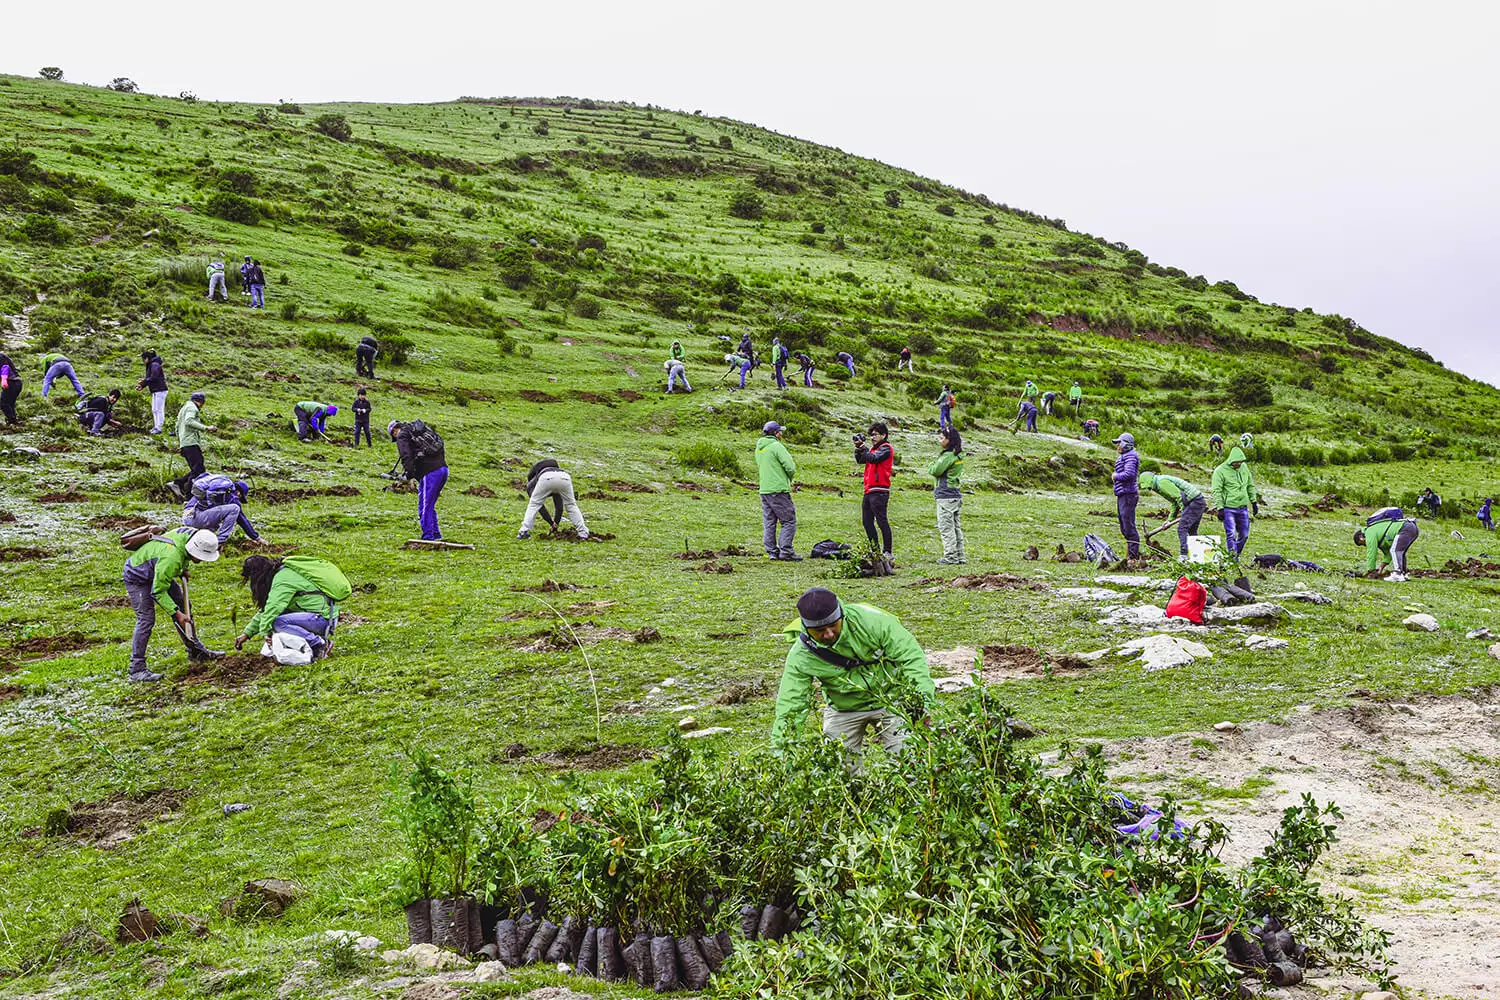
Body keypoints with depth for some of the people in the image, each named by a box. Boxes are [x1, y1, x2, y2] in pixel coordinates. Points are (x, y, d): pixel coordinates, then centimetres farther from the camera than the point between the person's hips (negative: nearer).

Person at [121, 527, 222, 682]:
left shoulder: (192, 534, -19)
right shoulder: (171, 559, -42)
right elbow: (158, 592, -31)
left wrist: (183, 570, 3)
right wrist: (176, 614, -30)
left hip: (158, 573, 9)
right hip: (137, 577, -9)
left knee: (183, 606, 9)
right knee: (146, 619, -17)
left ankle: (195, 651, 23)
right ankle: (137, 670, -14)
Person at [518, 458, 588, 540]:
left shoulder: (530, 484, 36)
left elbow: (540, 508, 26)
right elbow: (560, 507, 43)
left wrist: (552, 523, 27)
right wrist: (556, 523, 41)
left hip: (546, 477, -3)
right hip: (564, 477, 3)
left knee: (533, 505, 20)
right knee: (571, 506, 24)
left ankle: (524, 532, 14)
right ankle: (583, 533, 21)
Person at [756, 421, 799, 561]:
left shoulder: (759, 448, 14)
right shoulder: (776, 446, -11)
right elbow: (791, 467, -16)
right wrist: (789, 478, 6)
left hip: (764, 490, 8)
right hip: (778, 490, -8)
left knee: (769, 523, 10)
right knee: (789, 521, -3)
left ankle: (771, 551, 10)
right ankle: (786, 551, -7)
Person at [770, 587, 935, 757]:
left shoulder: (869, 620, -26)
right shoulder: (801, 656, -23)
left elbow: (910, 655, -20)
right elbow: (791, 704, -18)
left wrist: (924, 694, -30)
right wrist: (780, 746, -26)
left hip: (890, 700, -1)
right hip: (844, 711, 1)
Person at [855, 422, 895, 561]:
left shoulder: (886, 448, -4)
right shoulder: (873, 448, 21)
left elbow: (873, 458, -19)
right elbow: (860, 460, 17)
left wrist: (863, 447, -11)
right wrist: (858, 448, 2)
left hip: (879, 491, -9)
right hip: (869, 491, 9)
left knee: (882, 521, -11)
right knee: (867, 522, 12)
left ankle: (887, 552, -10)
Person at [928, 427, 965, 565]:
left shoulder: (948, 455, -16)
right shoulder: (958, 455, 14)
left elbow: (935, 471, -15)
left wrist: (933, 463, 3)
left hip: (946, 495, -10)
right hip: (955, 494, 10)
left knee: (946, 527, -4)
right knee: (955, 526, 12)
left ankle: (950, 556, -3)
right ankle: (960, 556, 16)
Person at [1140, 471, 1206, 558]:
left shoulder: (1162, 483, -13)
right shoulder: (1162, 482, 20)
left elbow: (1178, 496, -21)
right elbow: (1175, 503, 26)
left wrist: (1183, 510, -11)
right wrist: (1170, 519, 24)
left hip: (1195, 501, -10)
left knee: (1182, 529, -11)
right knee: (1192, 530, 16)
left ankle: (1183, 556, -15)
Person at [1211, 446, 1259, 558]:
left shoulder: (1244, 467, 8)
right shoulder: (1220, 471, -10)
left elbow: (1250, 485, 20)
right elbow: (1217, 491, -11)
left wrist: (1254, 501, 18)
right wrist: (1220, 508, -16)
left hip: (1243, 508, 6)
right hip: (1228, 508, -6)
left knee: (1244, 535, 9)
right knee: (1231, 534, -13)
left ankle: (1236, 555, 23)